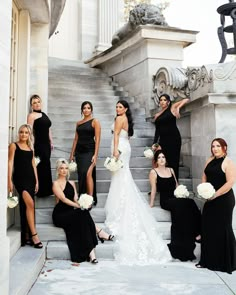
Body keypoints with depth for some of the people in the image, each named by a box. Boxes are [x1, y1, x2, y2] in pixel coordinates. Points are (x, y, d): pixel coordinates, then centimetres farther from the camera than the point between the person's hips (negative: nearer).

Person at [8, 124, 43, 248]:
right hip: (20, 178, -5)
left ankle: (27, 236, 13)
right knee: (29, 204, -20)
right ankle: (34, 234, -16)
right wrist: (9, 180, -12)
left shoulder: (31, 147, 17)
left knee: (27, 207, 7)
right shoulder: (14, 145, 2)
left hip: (30, 178, 6)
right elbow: (10, 163, -4)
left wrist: (36, 181, 11)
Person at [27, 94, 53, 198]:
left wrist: (51, 142, 19)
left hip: (46, 144, 7)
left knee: (45, 165, 11)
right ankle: (42, 191, 1)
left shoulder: (44, 115, 18)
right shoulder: (31, 115, -5)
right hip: (38, 144, -7)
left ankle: (46, 190, 19)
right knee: (43, 166, -7)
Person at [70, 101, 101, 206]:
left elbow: (97, 139, -7)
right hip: (79, 152, 5)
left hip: (89, 151, -5)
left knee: (88, 174, -19)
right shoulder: (78, 123, 14)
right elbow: (76, 139, 16)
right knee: (81, 175, 7)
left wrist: (95, 155, -14)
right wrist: (72, 154, 13)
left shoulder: (95, 121, -1)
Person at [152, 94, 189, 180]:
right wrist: (154, 143, 3)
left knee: (173, 163, -4)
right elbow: (157, 131, 14)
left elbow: (186, 100, 0)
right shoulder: (157, 115, 17)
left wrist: (178, 108, -15)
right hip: (163, 140, 4)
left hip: (173, 138, -4)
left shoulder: (172, 108, 6)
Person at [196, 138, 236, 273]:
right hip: (210, 200, 7)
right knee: (208, 229, 9)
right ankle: (208, 261, 22)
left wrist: (215, 194, -18)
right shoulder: (210, 161, 11)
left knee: (223, 230, 1)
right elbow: (204, 177, 17)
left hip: (224, 200, -7)